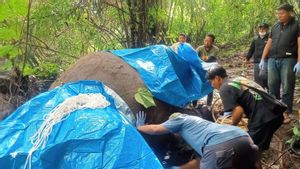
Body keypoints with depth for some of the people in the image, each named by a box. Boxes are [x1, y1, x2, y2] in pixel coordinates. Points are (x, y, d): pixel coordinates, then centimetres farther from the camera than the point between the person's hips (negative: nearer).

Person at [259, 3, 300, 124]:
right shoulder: (275, 27, 17)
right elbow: (269, 44, 19)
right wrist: (263, 60, 14)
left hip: (288, 60, -5)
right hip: (272, 60, 5)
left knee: (287, 88, -2)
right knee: (272, 86, 6)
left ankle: (286, 113, 4)